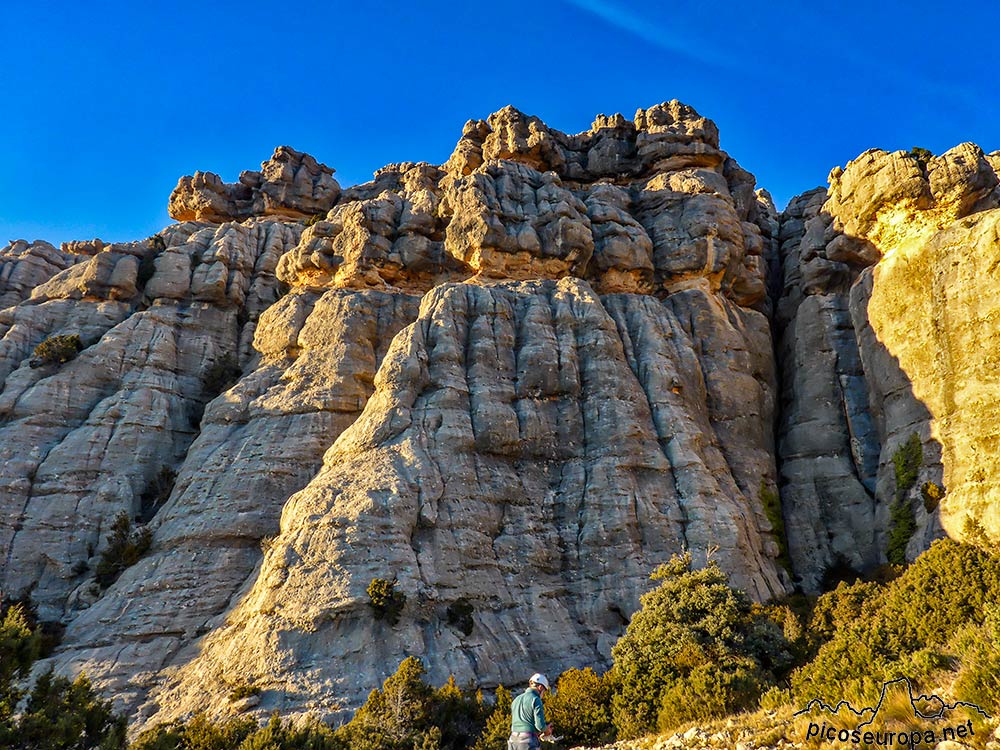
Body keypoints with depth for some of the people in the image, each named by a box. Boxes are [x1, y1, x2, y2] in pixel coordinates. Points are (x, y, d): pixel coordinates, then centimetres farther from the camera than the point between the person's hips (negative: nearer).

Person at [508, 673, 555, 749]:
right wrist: (547, 730, 10)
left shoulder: (516, 700, 15)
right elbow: (540, 725, -13)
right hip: (529, 741, -7)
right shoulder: (536, 700, -7)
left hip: (514, 740, 7)